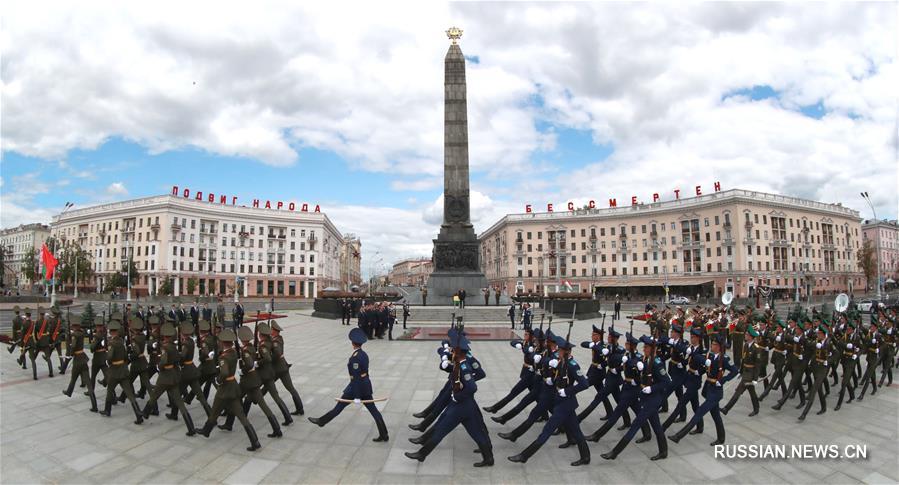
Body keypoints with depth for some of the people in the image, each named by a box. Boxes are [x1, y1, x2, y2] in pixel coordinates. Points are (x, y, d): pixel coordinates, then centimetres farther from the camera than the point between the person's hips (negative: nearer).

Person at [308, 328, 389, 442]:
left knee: (340, 405, 12)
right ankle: (384, 435, 8)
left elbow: (356, 378, -22)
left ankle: (322, 421, 33)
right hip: (366, 385, 8)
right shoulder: (364, 354, 6)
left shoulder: (355, 357, -22)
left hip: (357, 386, -8)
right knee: (373, 409, 8)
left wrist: (357, 397, -20)